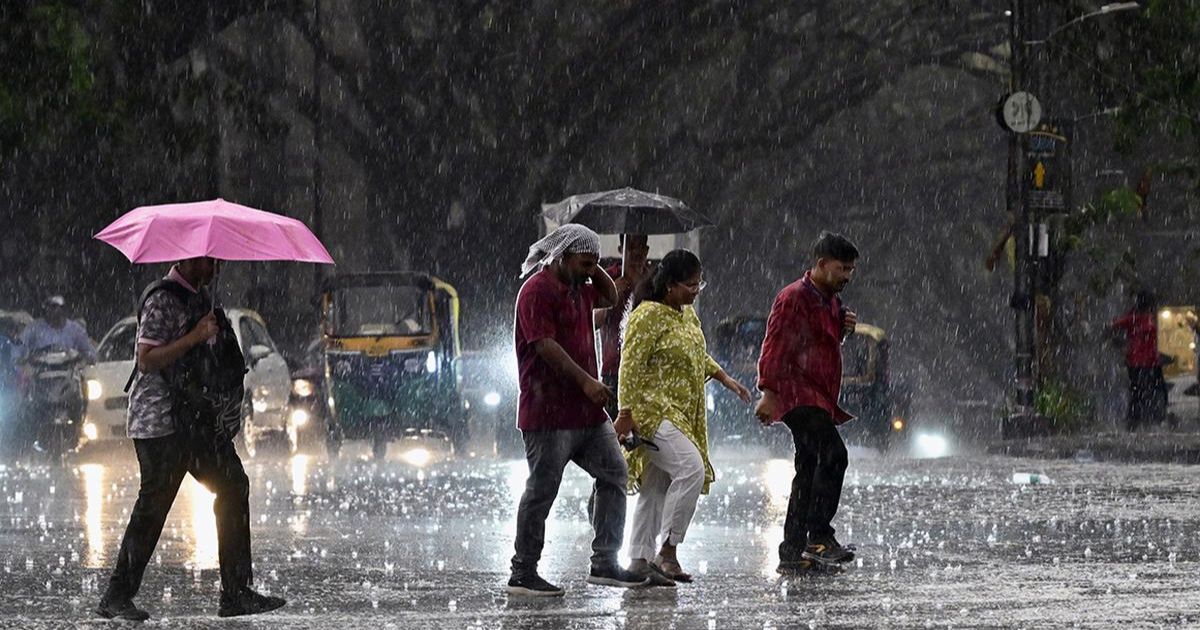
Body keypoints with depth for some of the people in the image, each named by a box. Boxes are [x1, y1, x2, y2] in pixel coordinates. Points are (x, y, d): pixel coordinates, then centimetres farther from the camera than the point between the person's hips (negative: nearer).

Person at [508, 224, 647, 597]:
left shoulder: (578, 288, 15)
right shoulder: (538, 291, -13)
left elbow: (611, 298, 32)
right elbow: (546, 345, -21)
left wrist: (596, 272, 12)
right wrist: (586, 381, -25)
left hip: (586, 411, 9)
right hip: (549, 411, -9)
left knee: (614, 474, 6)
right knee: (541, 492, -5)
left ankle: (604, 563, 9)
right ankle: (523, 575, 1)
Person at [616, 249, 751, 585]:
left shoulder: (687, 313, 13)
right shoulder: (648, 316, -15)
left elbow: (698, 356, 29)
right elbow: (631, 367, -17)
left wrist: (724, 378, 17)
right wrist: (626, 413, -20)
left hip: (682, 414, 9)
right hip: (654, 411, -9)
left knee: (656, 488, 8)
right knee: (692, 469, -22)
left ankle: (639, 560, 10)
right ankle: (667, 550, -17)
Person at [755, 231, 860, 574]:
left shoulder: (831, 300, 18)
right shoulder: (794, 298, -10)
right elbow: (775, 347, -15)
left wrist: (843, 327, 8)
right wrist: (769, 393, -21)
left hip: (820, 399, 10)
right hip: (799, 395, -10)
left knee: (809, 473, 10)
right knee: (833, 454, -25)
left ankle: (792, 553, 14)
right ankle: (820, 535, -27)